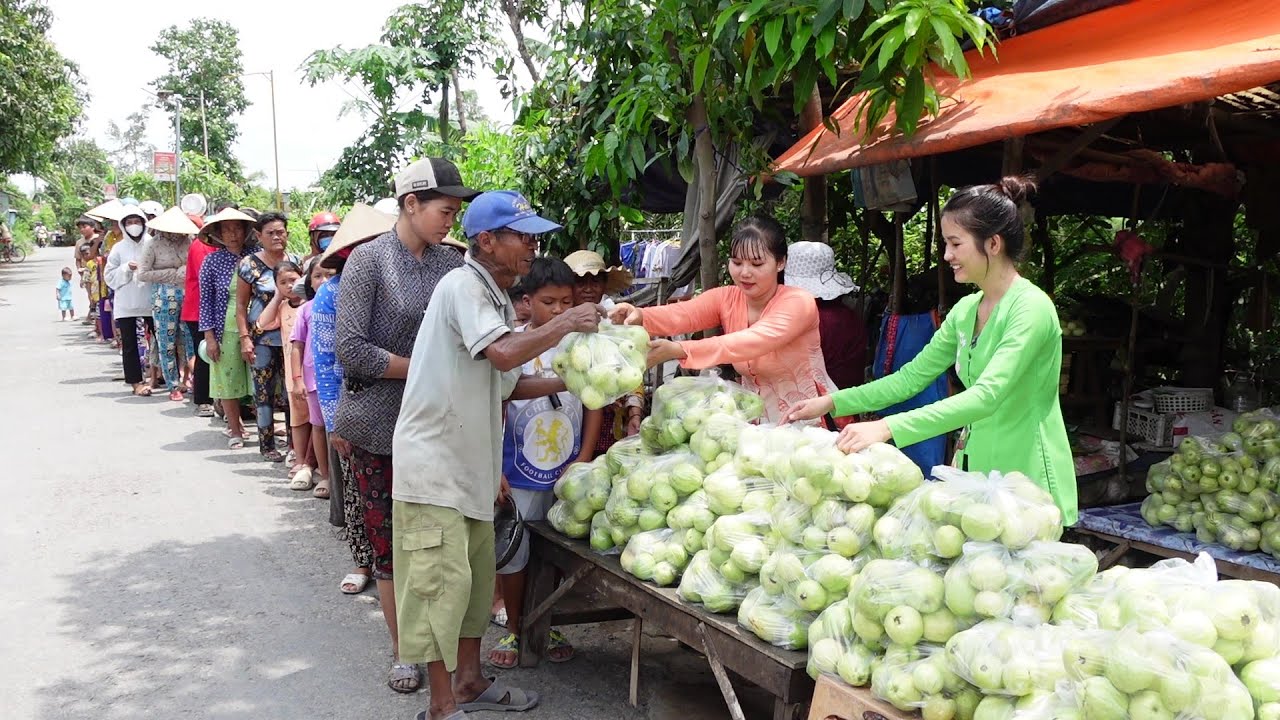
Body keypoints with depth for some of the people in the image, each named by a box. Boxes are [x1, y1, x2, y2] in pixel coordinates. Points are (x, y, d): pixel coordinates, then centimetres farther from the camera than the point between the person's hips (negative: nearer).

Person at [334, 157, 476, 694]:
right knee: (391, 545, 7)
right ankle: (403, 651, 23)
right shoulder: (369, 259, -7)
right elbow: (351, 348, -14)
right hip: (381, 426, -3)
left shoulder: (451, 263, 5)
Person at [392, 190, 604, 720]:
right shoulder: (462, 287, -16)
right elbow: (504, 355, -31)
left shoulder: (500, 302, 13)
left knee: (475, 577, 16)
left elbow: (506, 385, 15)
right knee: (441, 581, -4)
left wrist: (569, 381, 4)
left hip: (471, 463, 10)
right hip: (433, 461, -9)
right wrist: (566, 323, -20)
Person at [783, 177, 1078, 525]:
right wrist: (832, 403, 1)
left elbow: (987, 395, -29)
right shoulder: (965, 310, 8)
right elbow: (912, 376, 11)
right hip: (975, 470, 7)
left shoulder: (1031, 307, -18)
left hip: (1027, 483, -7)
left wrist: (888, 427, -38)